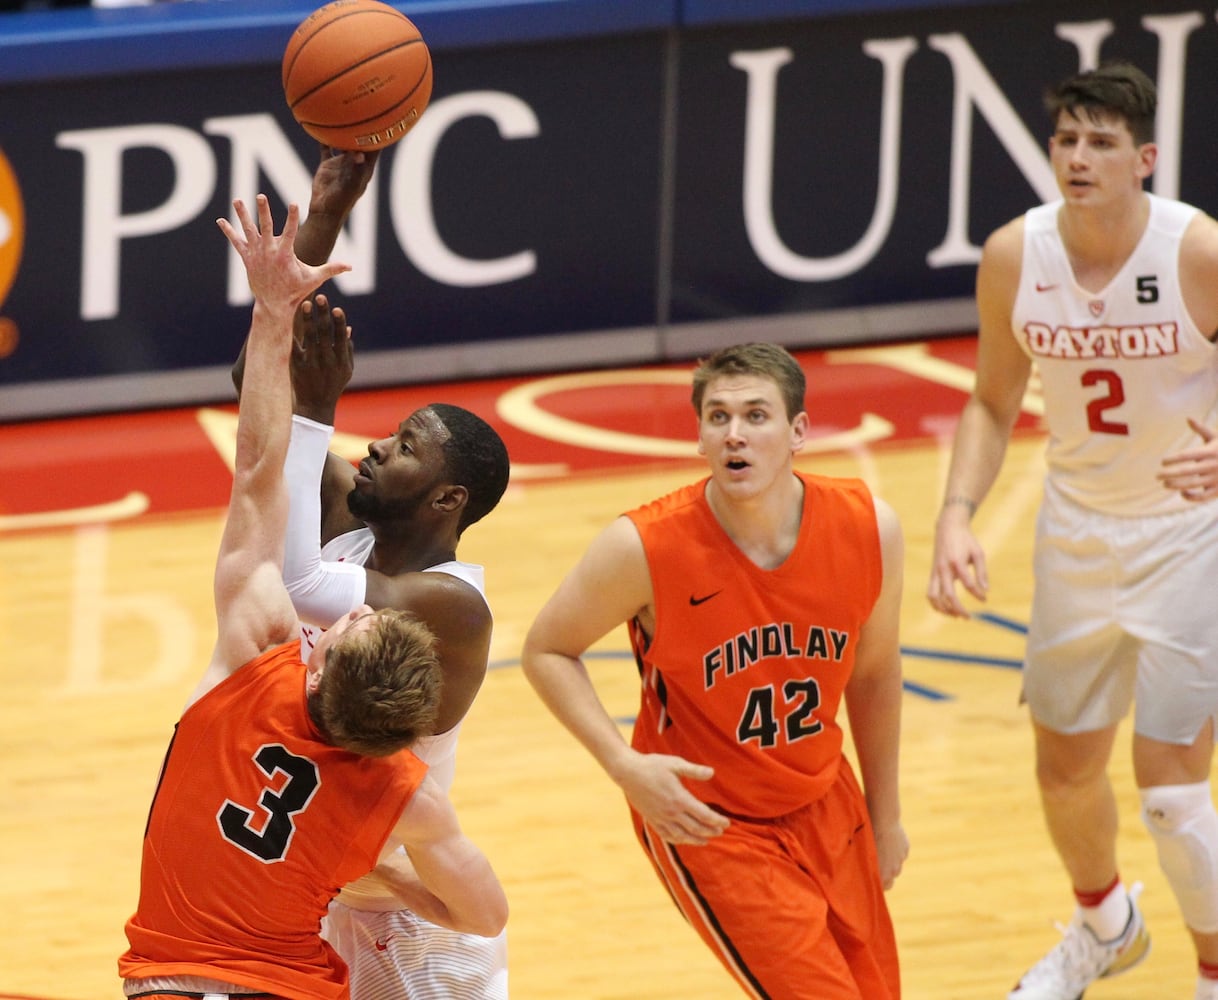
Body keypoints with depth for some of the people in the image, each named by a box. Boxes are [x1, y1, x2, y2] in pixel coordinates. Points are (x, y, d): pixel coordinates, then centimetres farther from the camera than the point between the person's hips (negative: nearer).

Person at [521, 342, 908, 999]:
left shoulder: (868, 529, -13)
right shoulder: (644, 547, -24)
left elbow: (872, 672, 5)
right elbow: (546, 651, -9)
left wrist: (885, 815, 15)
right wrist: (626, 766, -22)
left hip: (824, 804, 5)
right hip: (706, 822, -5)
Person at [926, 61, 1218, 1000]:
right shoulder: (1014, 256, -11)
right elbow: (994, 403, 4)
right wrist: (958, 513, -11)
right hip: (1077, 527, 5)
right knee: (1066, 765, 19)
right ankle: (1106, 923, 50)